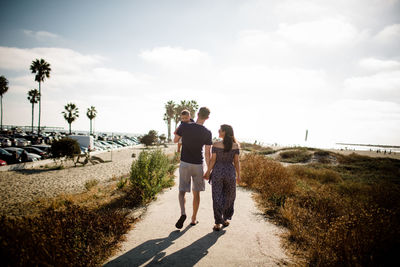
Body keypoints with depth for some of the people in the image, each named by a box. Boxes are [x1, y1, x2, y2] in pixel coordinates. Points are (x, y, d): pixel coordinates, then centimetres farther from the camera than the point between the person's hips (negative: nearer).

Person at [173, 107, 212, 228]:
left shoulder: (184, 126, -8)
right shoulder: (207, 133, -9)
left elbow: (175, 140, 6)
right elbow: (207, 153, -7)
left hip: (184, 164, 0)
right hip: (198, 165, 0)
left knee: (182, 191, 9)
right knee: (196, 193, 14)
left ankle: (183, 213, -14)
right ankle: (193, 219, 22)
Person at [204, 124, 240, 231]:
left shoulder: (216, 144, -8)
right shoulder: (235, 145, -4)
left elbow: (213, 160, -7)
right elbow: (236, 161, -2)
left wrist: (208, 172, 3)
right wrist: (238, 175, 6)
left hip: (217, 172, -1)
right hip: (230, 172, 1)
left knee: (217, 198, 6)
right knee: (229, 197, 18)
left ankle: (218, 223, 6)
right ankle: (226, 219, 28)